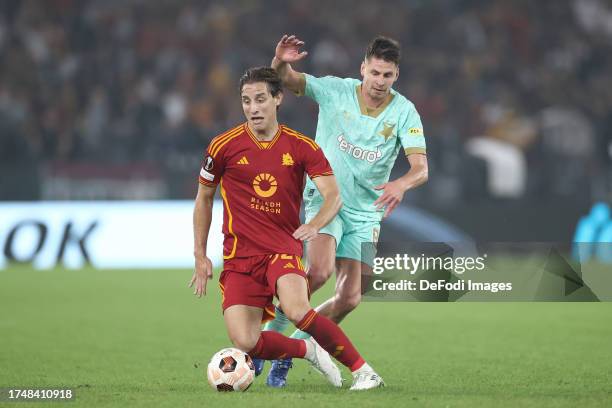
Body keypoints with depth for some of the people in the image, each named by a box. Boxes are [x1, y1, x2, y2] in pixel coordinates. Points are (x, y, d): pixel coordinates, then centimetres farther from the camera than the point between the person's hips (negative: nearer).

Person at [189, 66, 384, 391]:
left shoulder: (302, 147, 0)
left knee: (296, 310, -33)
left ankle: (362, 371, -18)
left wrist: (315, 224, -29)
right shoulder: (224, 146, 1)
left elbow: (333, 196, -7)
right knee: (245, 343, -19)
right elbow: (204, 198, 13)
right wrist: (200, 256, 9)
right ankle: (308, 350, 11)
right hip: (239, 257, 1)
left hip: (284, 246, -1)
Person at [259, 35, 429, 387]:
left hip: (365, 212, 3)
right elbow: (286, 79, -11)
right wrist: (281, 62, -36)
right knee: (320, 271, -28)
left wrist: (402, 184, -41)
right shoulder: (335, 91, -9)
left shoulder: (405, 112, -9)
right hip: (326, 197, -3)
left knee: (349, 299, -2)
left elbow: (421, 169, -18)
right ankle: (271, 332, -9)